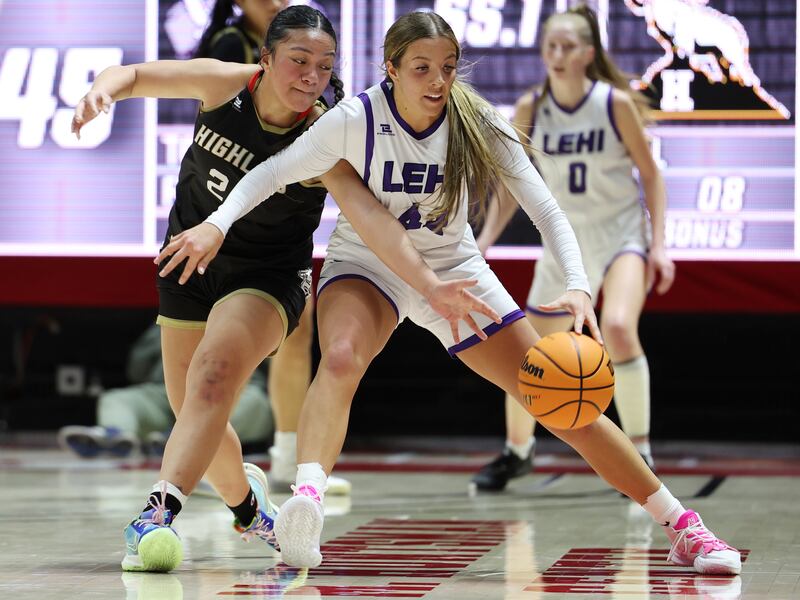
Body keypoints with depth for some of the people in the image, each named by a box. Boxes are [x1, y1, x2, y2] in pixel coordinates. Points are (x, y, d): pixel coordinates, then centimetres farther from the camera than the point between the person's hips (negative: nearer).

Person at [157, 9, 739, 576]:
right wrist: (218, 224, -35)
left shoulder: (479, 124, -18)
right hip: (366, 266, -1)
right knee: (341, 358, -38)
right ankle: (307, 498, -53)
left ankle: (681, 524, 8)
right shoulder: (357, 119, -21)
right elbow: (273, 172, -17)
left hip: (454, 272, 1)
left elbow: (547, 211, -18)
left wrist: (578, 287, -33)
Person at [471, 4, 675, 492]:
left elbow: (651, 173, -5)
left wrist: (659, 245, -12)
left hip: (622, 234, -4)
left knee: (618, 328, -31)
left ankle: (640, 449, -18)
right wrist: (485, 241, -4)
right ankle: (518, 450, 35)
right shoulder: (530, 109, -5)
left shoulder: (616, 103, -13)